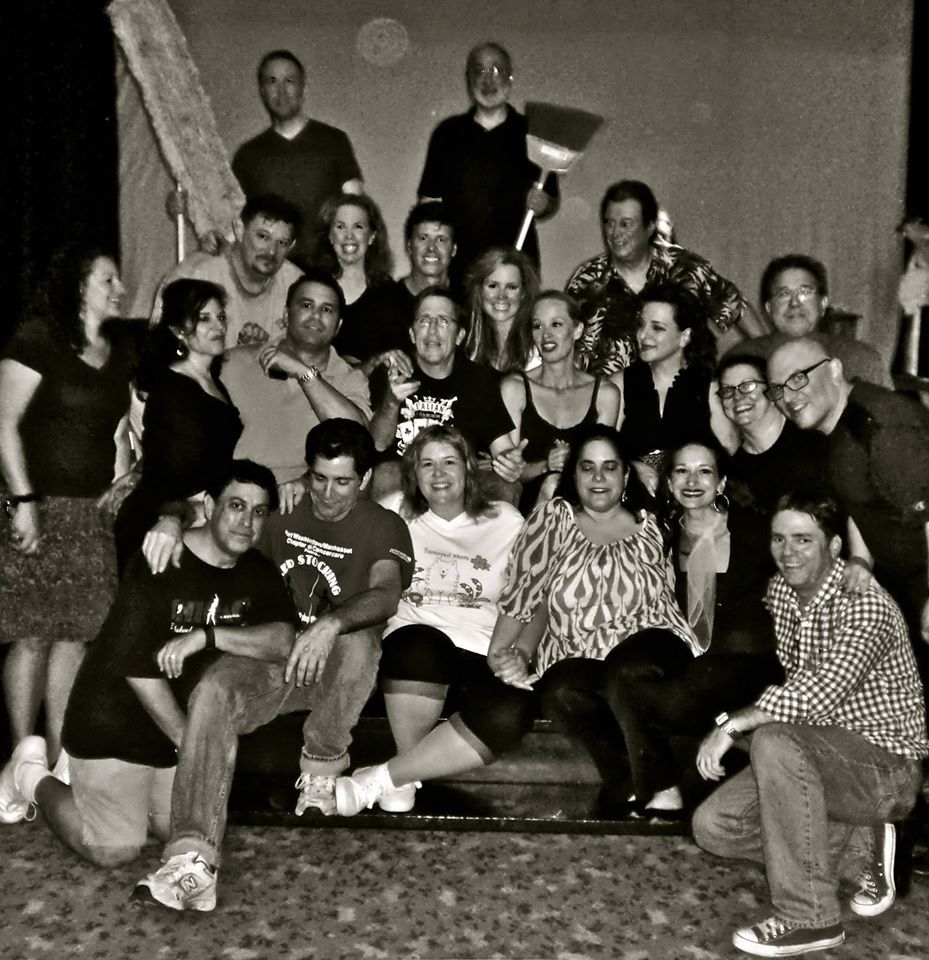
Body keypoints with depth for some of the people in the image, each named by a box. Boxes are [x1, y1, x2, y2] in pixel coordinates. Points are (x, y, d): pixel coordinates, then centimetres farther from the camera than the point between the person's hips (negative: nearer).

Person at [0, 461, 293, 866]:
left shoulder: (257, 573, -4)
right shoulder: (160, 564, -23)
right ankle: (33, 778, 20)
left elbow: (283, 636, -18)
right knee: (114, 850, -1)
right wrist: (188, 741, -17)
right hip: (114, 721, -6)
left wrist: (208, 635, -32)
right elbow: (138, 668, -23)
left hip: (176, 720, 6)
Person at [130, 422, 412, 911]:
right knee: (214, 691, -29)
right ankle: (193, 861, -34)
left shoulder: (383, 528, 1)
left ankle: (320, 775, -13)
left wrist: (329, 624, -40)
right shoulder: (283, 515, 12)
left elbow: (386, 593, -20)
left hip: (334, 669, -2)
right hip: (267, 655, 2)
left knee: (359, 641, -37)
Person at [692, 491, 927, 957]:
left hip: (887, 766, -7)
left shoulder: (864, 604, -23)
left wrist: (732, 725, -33)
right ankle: (851, 842, 9)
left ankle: (809, 918, -22)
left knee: (773, 739, -35)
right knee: (711, 826, -8)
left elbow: (821, 694, -37)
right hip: (818, 757, 8)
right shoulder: (778, 591, 2)